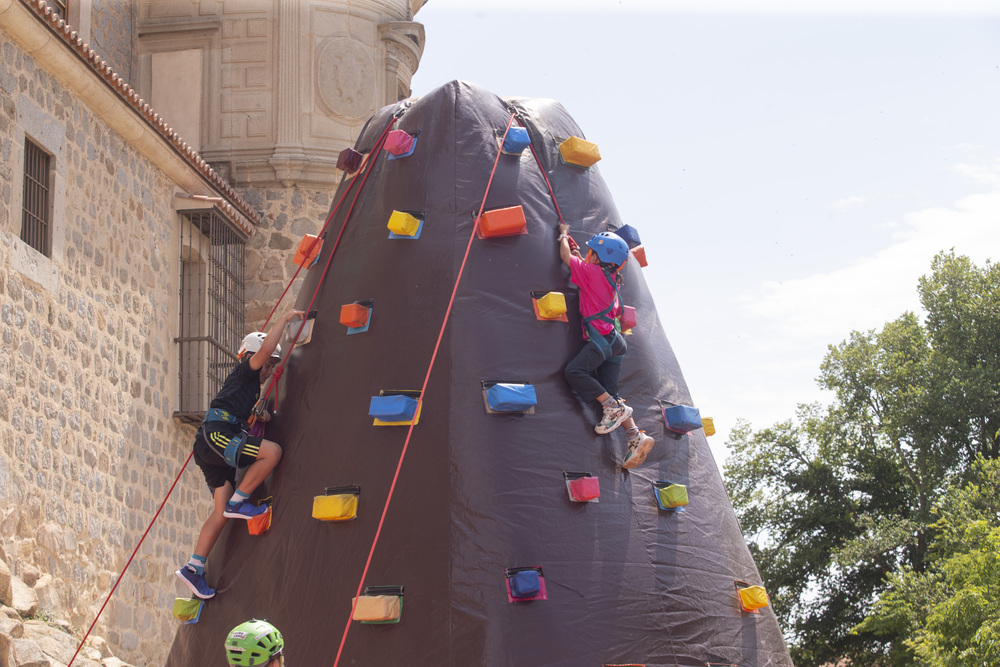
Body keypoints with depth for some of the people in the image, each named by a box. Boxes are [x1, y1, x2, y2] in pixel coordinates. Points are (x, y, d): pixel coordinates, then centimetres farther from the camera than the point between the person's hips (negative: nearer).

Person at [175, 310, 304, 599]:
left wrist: (257, 416, 23)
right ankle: (238, 501, -14)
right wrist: (284, 318, -8)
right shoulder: (243, 372, 3)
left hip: (210, 445, 10)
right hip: (215, 436, -10)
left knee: (221, 513, 3)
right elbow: (264, 349, -15)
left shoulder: (248, 383, 30)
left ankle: (194, 568, 1)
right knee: (272, 451, -24)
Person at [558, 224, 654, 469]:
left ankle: (614, 406, -21)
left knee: (575, 371, -20)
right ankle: (636, 436, -9)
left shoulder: (593, 272, -6)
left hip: (601, 337, -9)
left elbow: (565, 257, 3)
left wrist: (563, 235, 19)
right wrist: (581, 259, 38)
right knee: (608, 392, 3)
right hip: (612, 341, 9)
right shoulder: (611, 279, 19)